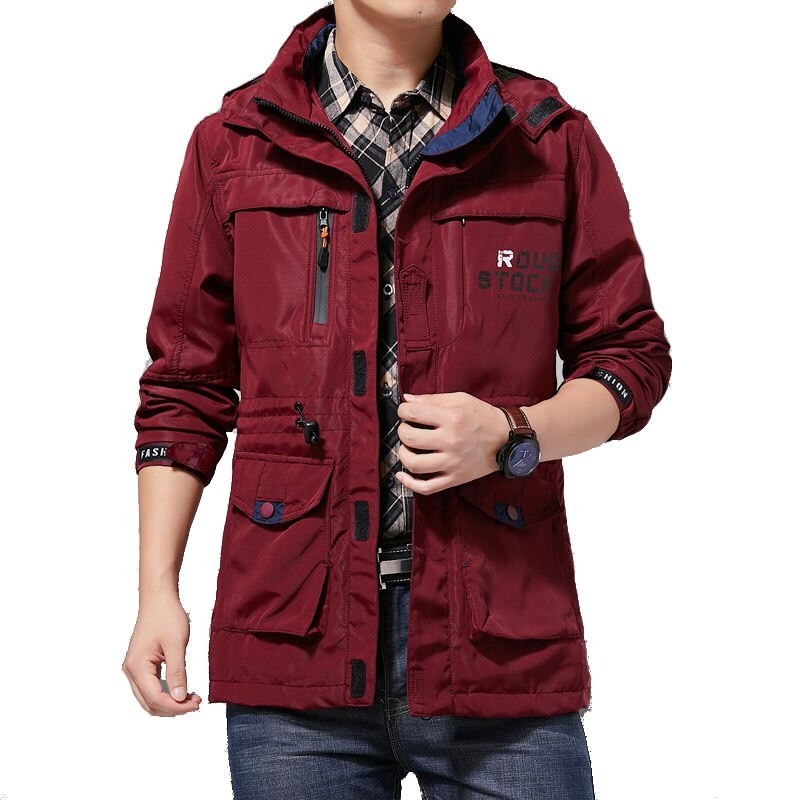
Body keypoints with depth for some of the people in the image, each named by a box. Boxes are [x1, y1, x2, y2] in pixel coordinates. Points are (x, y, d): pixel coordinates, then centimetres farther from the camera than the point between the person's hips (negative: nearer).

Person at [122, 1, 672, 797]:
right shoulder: (232, 144, 9)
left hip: (503, 644, 0)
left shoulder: (550, 139, 7)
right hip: (292, 643, 1)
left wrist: (512, 436, -9)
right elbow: (185, 389, 10)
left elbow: (631, 357, 10)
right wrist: (158, 593, 4)